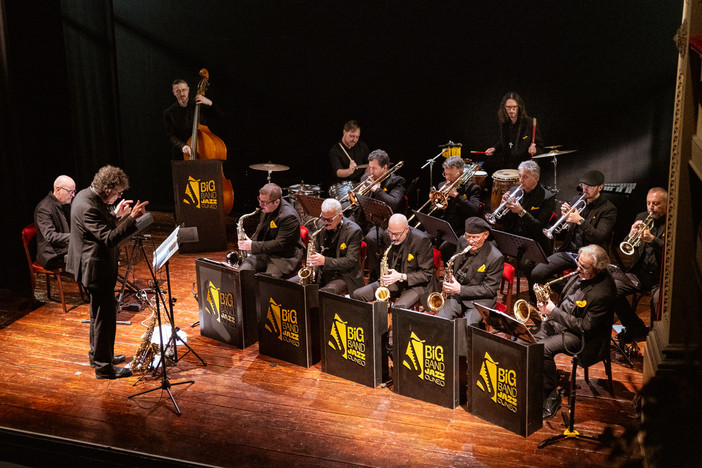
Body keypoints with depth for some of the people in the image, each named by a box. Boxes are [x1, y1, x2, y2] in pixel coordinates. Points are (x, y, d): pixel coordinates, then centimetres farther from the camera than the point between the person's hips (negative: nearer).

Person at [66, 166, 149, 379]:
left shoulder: (86, 195, 6)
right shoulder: (88, 207, -26)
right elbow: (109, 238, -31)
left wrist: (116, 215, 3)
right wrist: (132, 219, -34)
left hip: (93, 266, 11)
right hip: (96, 269, -11)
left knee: (100, 312, 23)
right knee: (105, 316, -2)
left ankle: (97, 354, 38)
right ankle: (103, 366, 9)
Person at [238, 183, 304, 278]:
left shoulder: (289, 217, -23)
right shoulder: (266, 208, 4)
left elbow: (279, 244, -24)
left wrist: (253, 246, -20)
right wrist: (250, 241, 5)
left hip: (284, 257, -7)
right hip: (263, 252, 7)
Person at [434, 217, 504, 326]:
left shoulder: (496, 258, -16)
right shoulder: (462, 241, 3)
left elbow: (489, 290, -12)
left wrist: (460, 289, -19)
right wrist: (447, 281, 0)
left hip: (479, 300, -4)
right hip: (455, 294, 5)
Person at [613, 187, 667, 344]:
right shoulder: (641, 217, 13)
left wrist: (652, 240, -27)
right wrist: (631, 235, -12)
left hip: (661, 277, -5)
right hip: (640, 273, 5)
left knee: (659, 299, -34)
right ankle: (635, 328, 0)